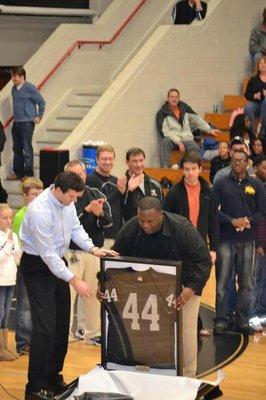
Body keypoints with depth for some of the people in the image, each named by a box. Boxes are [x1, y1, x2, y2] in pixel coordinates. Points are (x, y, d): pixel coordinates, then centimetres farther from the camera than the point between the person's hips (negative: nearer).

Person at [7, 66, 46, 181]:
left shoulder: (30, 88, -11)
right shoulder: (14, 89, 11)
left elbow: (41, 102, -7)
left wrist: (39, 116, -6)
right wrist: (16, 116, 16)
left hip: (27, 123, -8)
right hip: (16, 123, 8)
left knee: (27, 149, -6)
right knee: (17, 149, 11)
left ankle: (28, 173, -1)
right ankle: (18, 172, 19)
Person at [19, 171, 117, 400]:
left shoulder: (67, 201, -6)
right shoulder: (41, 211, -30)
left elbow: (75, 227, 9)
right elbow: (47, 254, -26)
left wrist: (92, 249, -7)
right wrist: (74, 281, -23)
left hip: (57, 261, 8)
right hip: (37, 267, -8)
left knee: (62, 325, 12)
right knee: (45, 327, -11)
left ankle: (53, 377, 26)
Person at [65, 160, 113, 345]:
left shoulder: (96, 194, 6)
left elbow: (109, 221, -1)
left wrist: (100, 214, -22)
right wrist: (87, 210, -24)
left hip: (94, 251, 4)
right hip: (71, 252, -4)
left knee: (93, 292, 12)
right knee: (68, 293, -7)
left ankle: (92, 332, 24)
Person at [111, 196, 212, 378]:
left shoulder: (182, 228, -28)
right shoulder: (130, 229, -18)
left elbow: (203, 260, -25)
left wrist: (191, 289, -37)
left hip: (183, 286, -3)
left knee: (186, 331, -5)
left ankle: (186, 377, 9)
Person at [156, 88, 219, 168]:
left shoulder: (184, 108, 12)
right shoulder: (162, 113, -2)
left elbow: (197, 119, 21)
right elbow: (164, 131, -10)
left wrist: (209, 130, 16)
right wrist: (179, 142, -19)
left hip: (187, 138, 3)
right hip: (172, 140, -3)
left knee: (195, 148, -30)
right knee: (165, 142, -37)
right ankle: (165, 168, -41)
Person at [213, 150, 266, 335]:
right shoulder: (221, 184, 3)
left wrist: (248, 221, -12)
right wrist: (232, 221, -15)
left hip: (248, 241, 2)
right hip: (225, 239, -1)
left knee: (247, 283, 5)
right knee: (222, 282, 0)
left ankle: (242, 320, 14)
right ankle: (221, 320, 7)